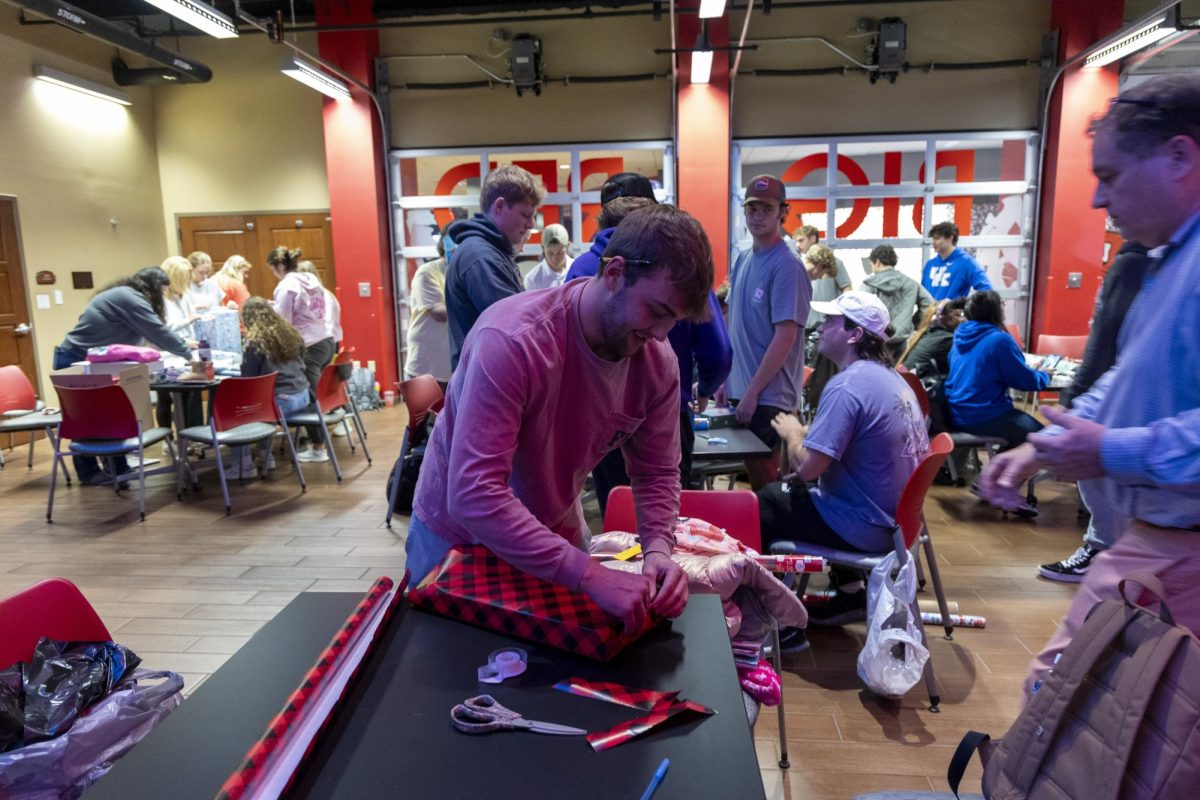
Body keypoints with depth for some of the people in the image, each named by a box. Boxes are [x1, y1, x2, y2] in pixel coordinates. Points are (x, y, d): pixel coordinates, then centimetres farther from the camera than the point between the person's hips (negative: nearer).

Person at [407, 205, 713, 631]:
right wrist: (589, 574, -44)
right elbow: (473, 496, -41)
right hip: (458, 535, -4)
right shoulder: (511, 340, -36)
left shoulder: (658, 363, -17)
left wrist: (657, 547, -27)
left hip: (556, 532, 4)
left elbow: (657, 473, -7)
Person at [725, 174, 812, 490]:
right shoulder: (742, 259, 8)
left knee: (767, 477, 3)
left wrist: (753, 391, -18)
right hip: (740, 390, 7)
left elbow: (785, 337, -19)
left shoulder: (786, 266, -14)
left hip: (769, 396, -7)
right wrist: (728, 377, 11)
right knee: (752, 470, 16)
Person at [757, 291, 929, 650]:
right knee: (779, 492, 27)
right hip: (895, 514, 10)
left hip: (867, 526, -10)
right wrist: (808, 432, 7)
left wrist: (792, 433, -6)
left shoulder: (847, 385, -24)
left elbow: (807, 467, -26)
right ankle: (851, 592, 29)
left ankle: (783, 626, 14)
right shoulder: (891, 377, 8)